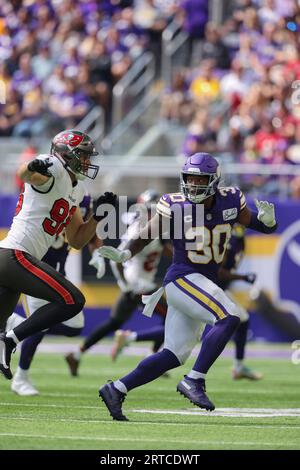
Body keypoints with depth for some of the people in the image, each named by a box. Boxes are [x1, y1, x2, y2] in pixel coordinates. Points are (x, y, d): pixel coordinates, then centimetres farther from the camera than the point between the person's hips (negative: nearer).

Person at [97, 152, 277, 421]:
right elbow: (146, 235, -4)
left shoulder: (229, 202, 0)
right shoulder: (176, 207, -11)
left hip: (203, 283, 6)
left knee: (175, 355, 9)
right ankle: (194, 382, -23)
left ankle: (116, 390, 13)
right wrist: (125, 254, -22)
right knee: (229, 318, -26)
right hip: (183, 278, -6)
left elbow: (263, 227, 8)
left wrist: (267, 219, -16)